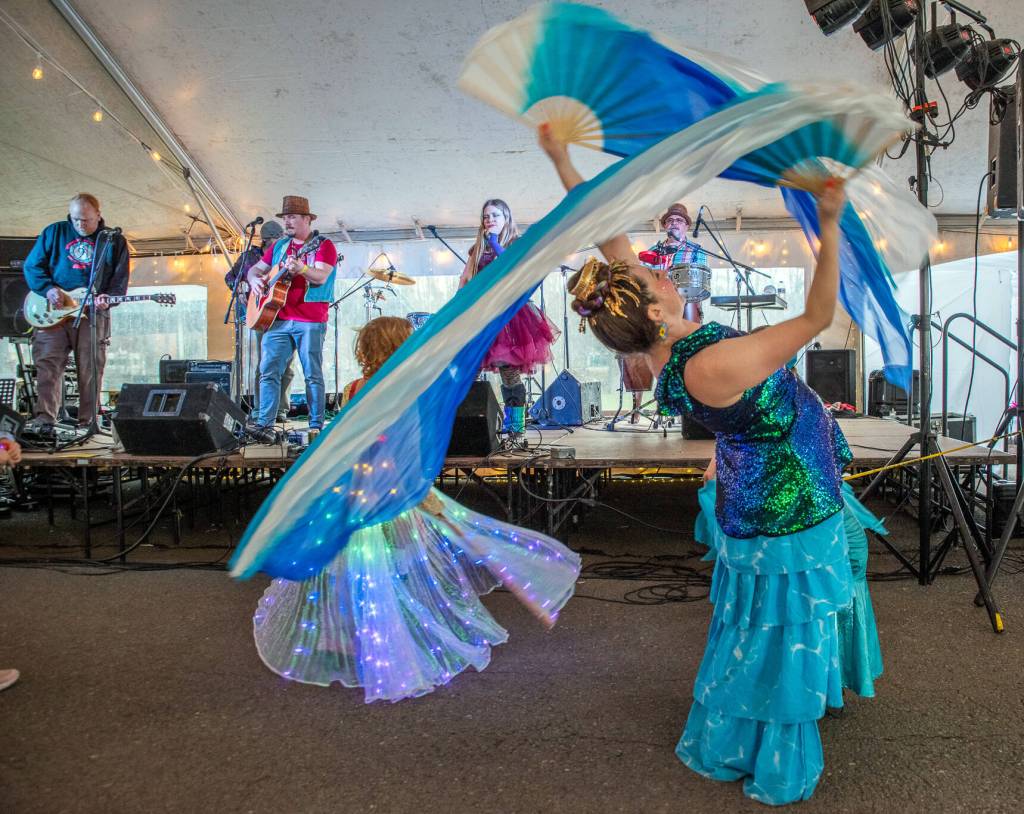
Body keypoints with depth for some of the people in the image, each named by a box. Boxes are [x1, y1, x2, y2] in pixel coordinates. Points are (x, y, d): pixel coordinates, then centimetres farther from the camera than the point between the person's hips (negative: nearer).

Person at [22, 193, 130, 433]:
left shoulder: (114, 241, 9)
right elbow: (32, 266, 10)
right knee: (48, 364, -10)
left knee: (90, 371, -2)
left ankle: (86, 422, 3)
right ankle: (44, 419, -13)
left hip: (92, 314, -1)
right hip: (53, 312, 1)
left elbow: (120, 280, 5)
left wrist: (107, 299, -14)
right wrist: (48, 289, -7)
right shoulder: (54, 232, 11)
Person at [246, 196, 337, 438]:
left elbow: (321, 277, -15)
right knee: (268, 371, 1)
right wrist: (255, 280, 0)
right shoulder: (279, 246, 19)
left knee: (313, 374, -2)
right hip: (277, 318, 6)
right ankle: (263, 422, 5)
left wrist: (301, 268, -34)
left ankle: (316, 425, 4)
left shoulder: (323, 245, 1)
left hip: (310, 320, -5)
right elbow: (256, 269, 23)